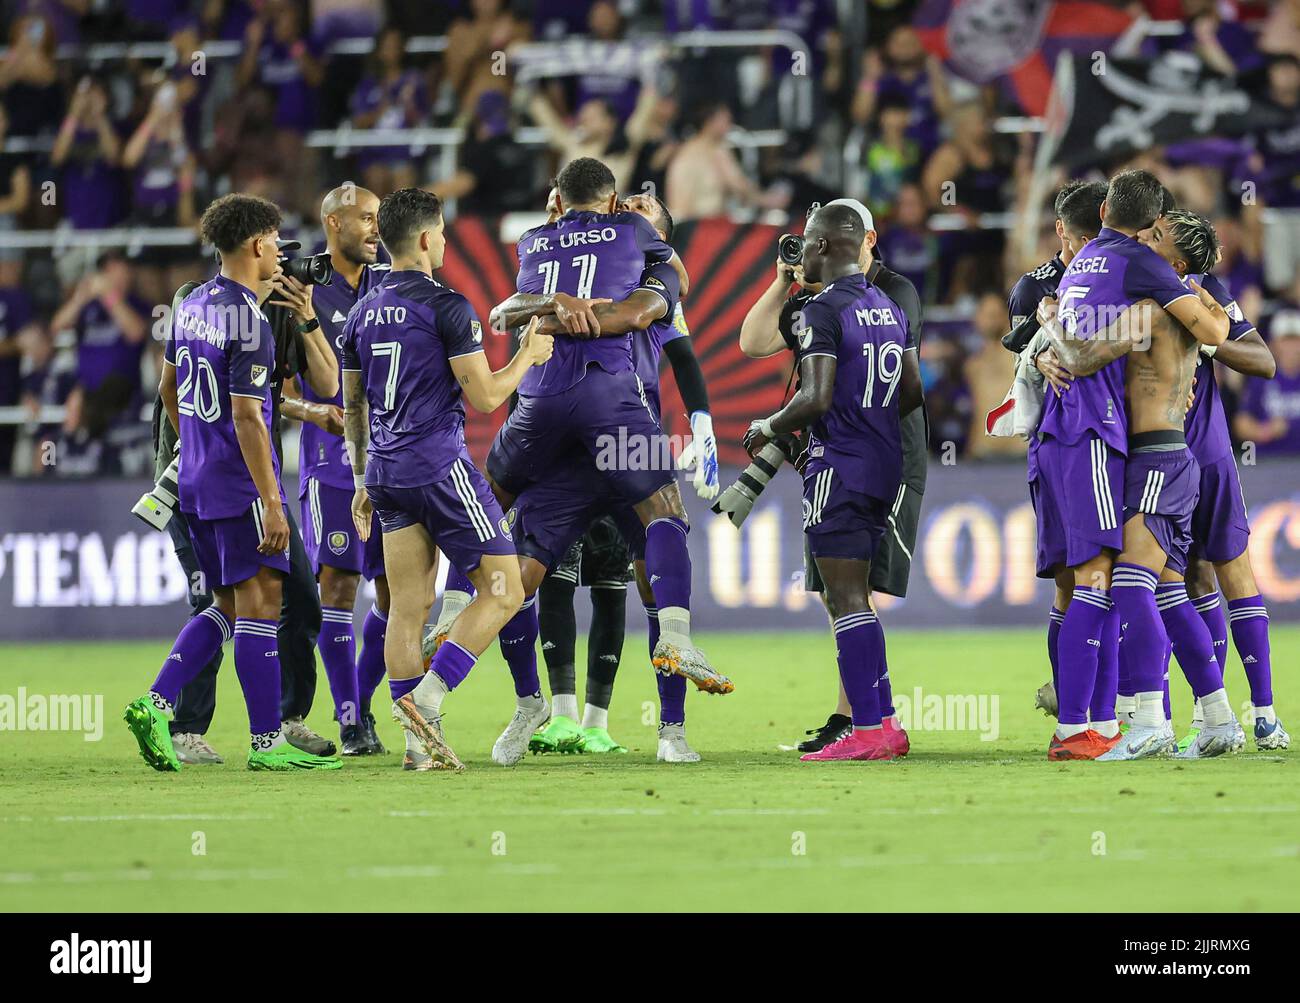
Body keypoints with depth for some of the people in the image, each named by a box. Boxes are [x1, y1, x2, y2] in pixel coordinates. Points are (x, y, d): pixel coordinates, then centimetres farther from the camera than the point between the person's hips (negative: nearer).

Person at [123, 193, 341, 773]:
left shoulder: (192, 306, 11)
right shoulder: (248, 320, -16)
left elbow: (168, 389, 22)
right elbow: (246, 417, -20)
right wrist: (271, 501, -20)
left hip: (196, 482, 9)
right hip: (239, 483, -9)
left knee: (228, 605, 14)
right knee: (259, 601, -5)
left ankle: (156, 704, 2)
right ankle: (267, 741, -5)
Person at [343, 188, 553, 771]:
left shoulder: (363, 312, 12)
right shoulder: (446, 307, -10)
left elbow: (353, 407, 18)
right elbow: (484, 396, -11)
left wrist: (363, 481, 27)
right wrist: (528, 357, 6)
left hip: (386, 473, 7)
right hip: (440, 466, -7)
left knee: (408, 607, 6)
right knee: (503, 592, 0)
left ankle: (418, 743, 2)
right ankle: (426, 699, -14)